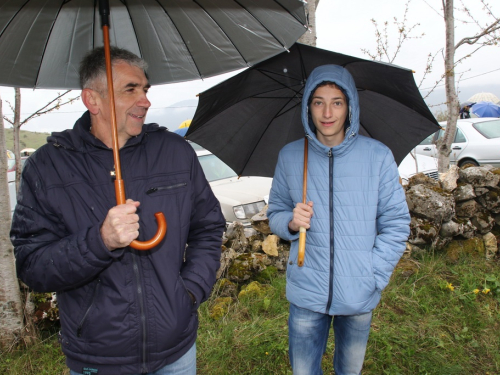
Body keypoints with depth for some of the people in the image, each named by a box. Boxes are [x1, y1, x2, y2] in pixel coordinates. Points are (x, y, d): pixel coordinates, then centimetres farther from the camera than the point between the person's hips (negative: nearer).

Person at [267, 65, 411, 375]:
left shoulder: (378, 156, -7)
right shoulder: (290, 156, -3)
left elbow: (396, 223, -3)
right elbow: (275, 213, 6)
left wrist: (373, 278, -10)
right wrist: (291, 221, -16)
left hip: (360, 299, 0)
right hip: (306, 294, 1)